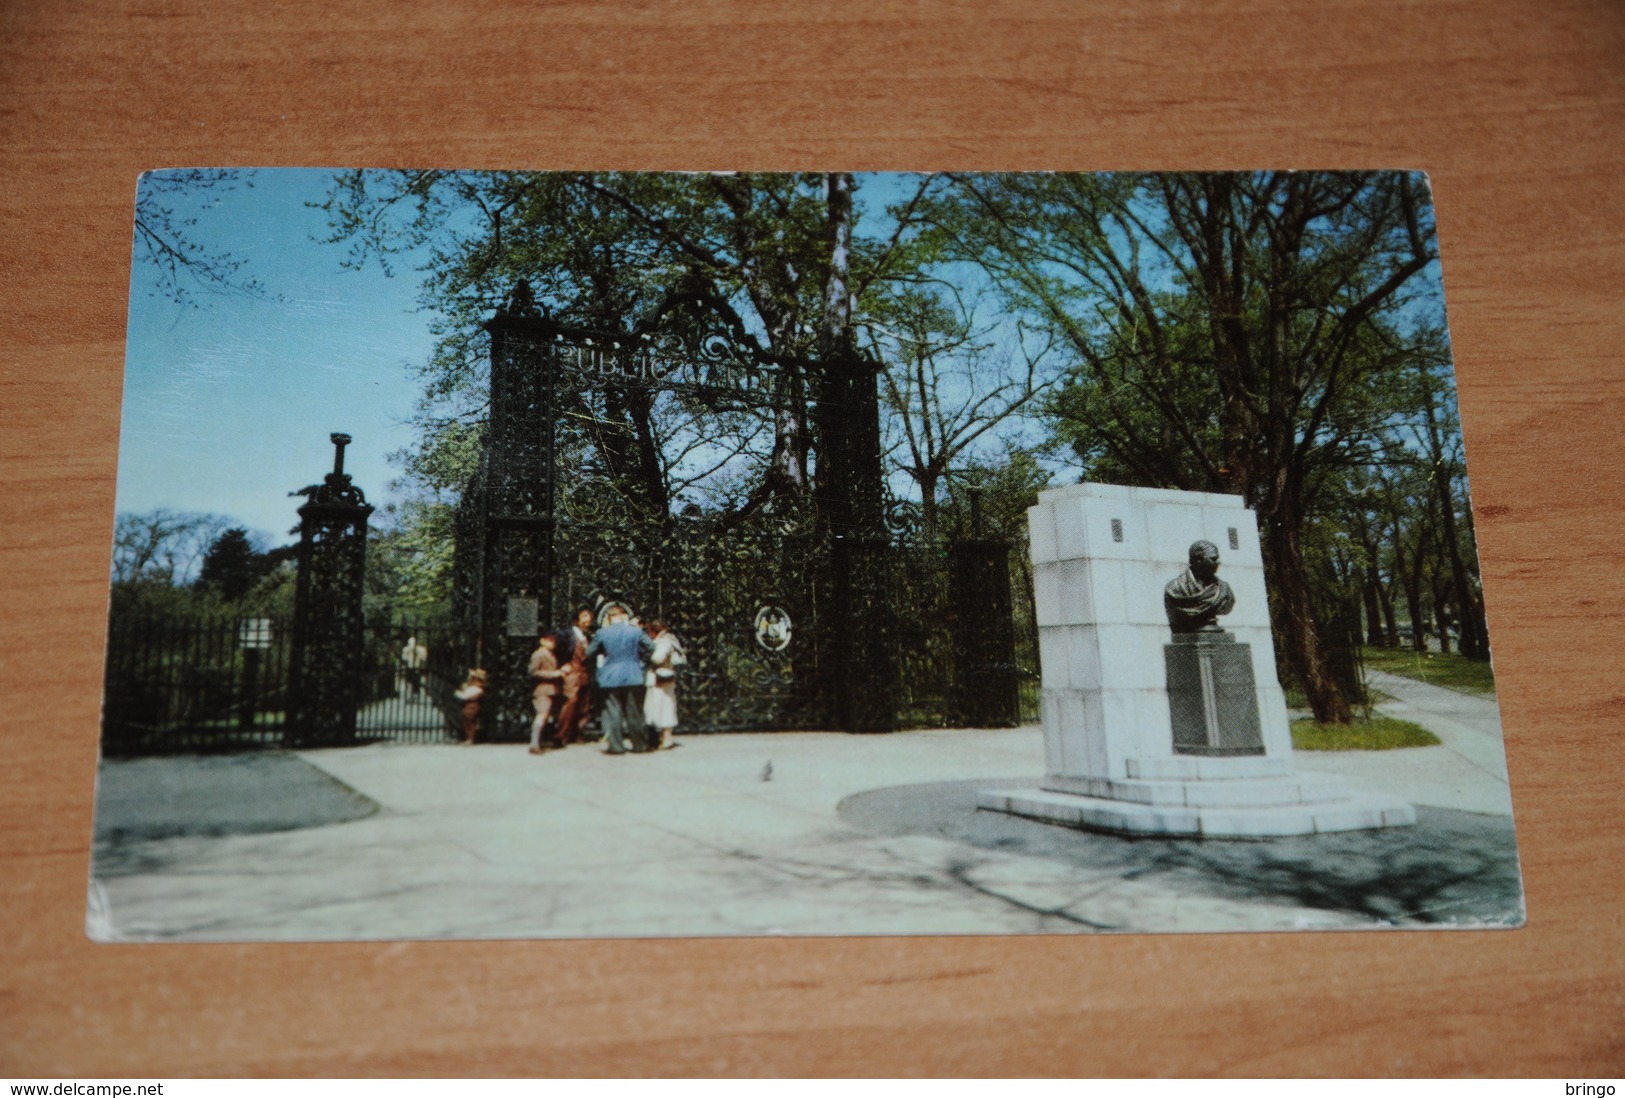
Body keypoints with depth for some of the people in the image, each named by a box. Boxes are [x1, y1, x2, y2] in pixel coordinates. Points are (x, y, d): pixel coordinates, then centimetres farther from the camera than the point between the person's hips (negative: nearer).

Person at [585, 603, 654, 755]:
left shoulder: (602, 633, -3)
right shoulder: (635, 631, -2)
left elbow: (589, 653, 4)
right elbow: (650, 647, 0)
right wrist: (641, 662, 13)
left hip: (610, 679, -1)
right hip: (633, 677, 1)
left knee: (613, 712, 3)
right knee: (634, 711, 9)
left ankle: (616, 745, 1)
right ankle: (638, 743, 15)